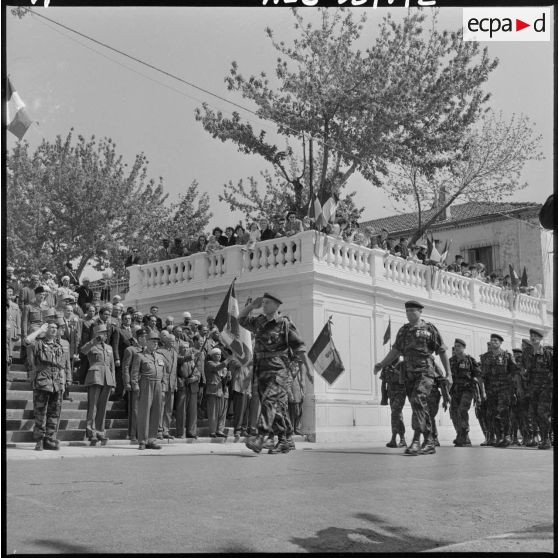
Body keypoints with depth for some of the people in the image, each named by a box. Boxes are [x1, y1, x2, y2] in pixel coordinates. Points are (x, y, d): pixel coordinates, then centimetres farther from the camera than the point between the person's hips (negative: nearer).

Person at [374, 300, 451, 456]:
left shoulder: (430, 329, 1)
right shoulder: (403, 330, 15)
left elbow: (442, 352, 5)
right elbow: (396, 350, 19)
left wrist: (448, 372, 4)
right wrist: (382, 364, 9)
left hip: (425, 373, -6)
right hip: (409, 373, 6)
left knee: (418, 402, -22)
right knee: (420, 408, 8)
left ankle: (416, 442, -26)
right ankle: (429, 443, 16)